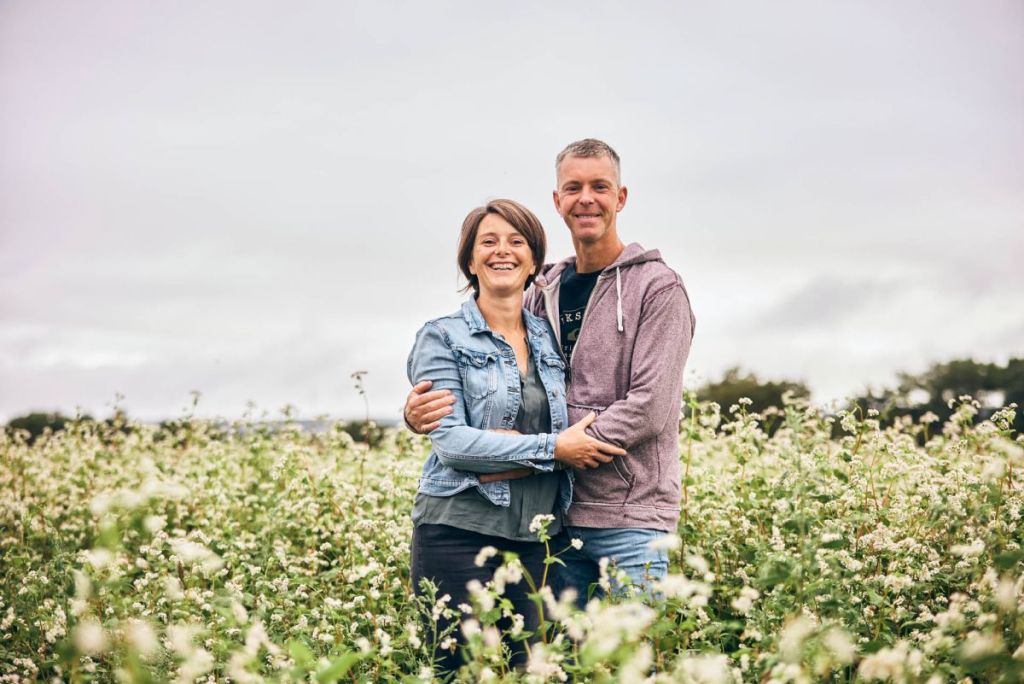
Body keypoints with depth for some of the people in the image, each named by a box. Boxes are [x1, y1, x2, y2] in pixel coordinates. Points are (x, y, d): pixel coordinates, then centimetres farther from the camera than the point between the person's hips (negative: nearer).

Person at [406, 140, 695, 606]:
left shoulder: (657, 287, -3)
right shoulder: (543, 293, 12)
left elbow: (649, 408, -13)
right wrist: (421, 410, -11)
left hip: (629, 516, -5)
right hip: (559, 515, 5)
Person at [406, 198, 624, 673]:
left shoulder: (550, 339, 14)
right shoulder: (443, 337, -1)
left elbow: (572, 435, 13)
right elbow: (450, 441, -12)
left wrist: (500, 457, -6)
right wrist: (550, 448, -15)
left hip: (536, 538, 4)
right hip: (459, 531, -4)